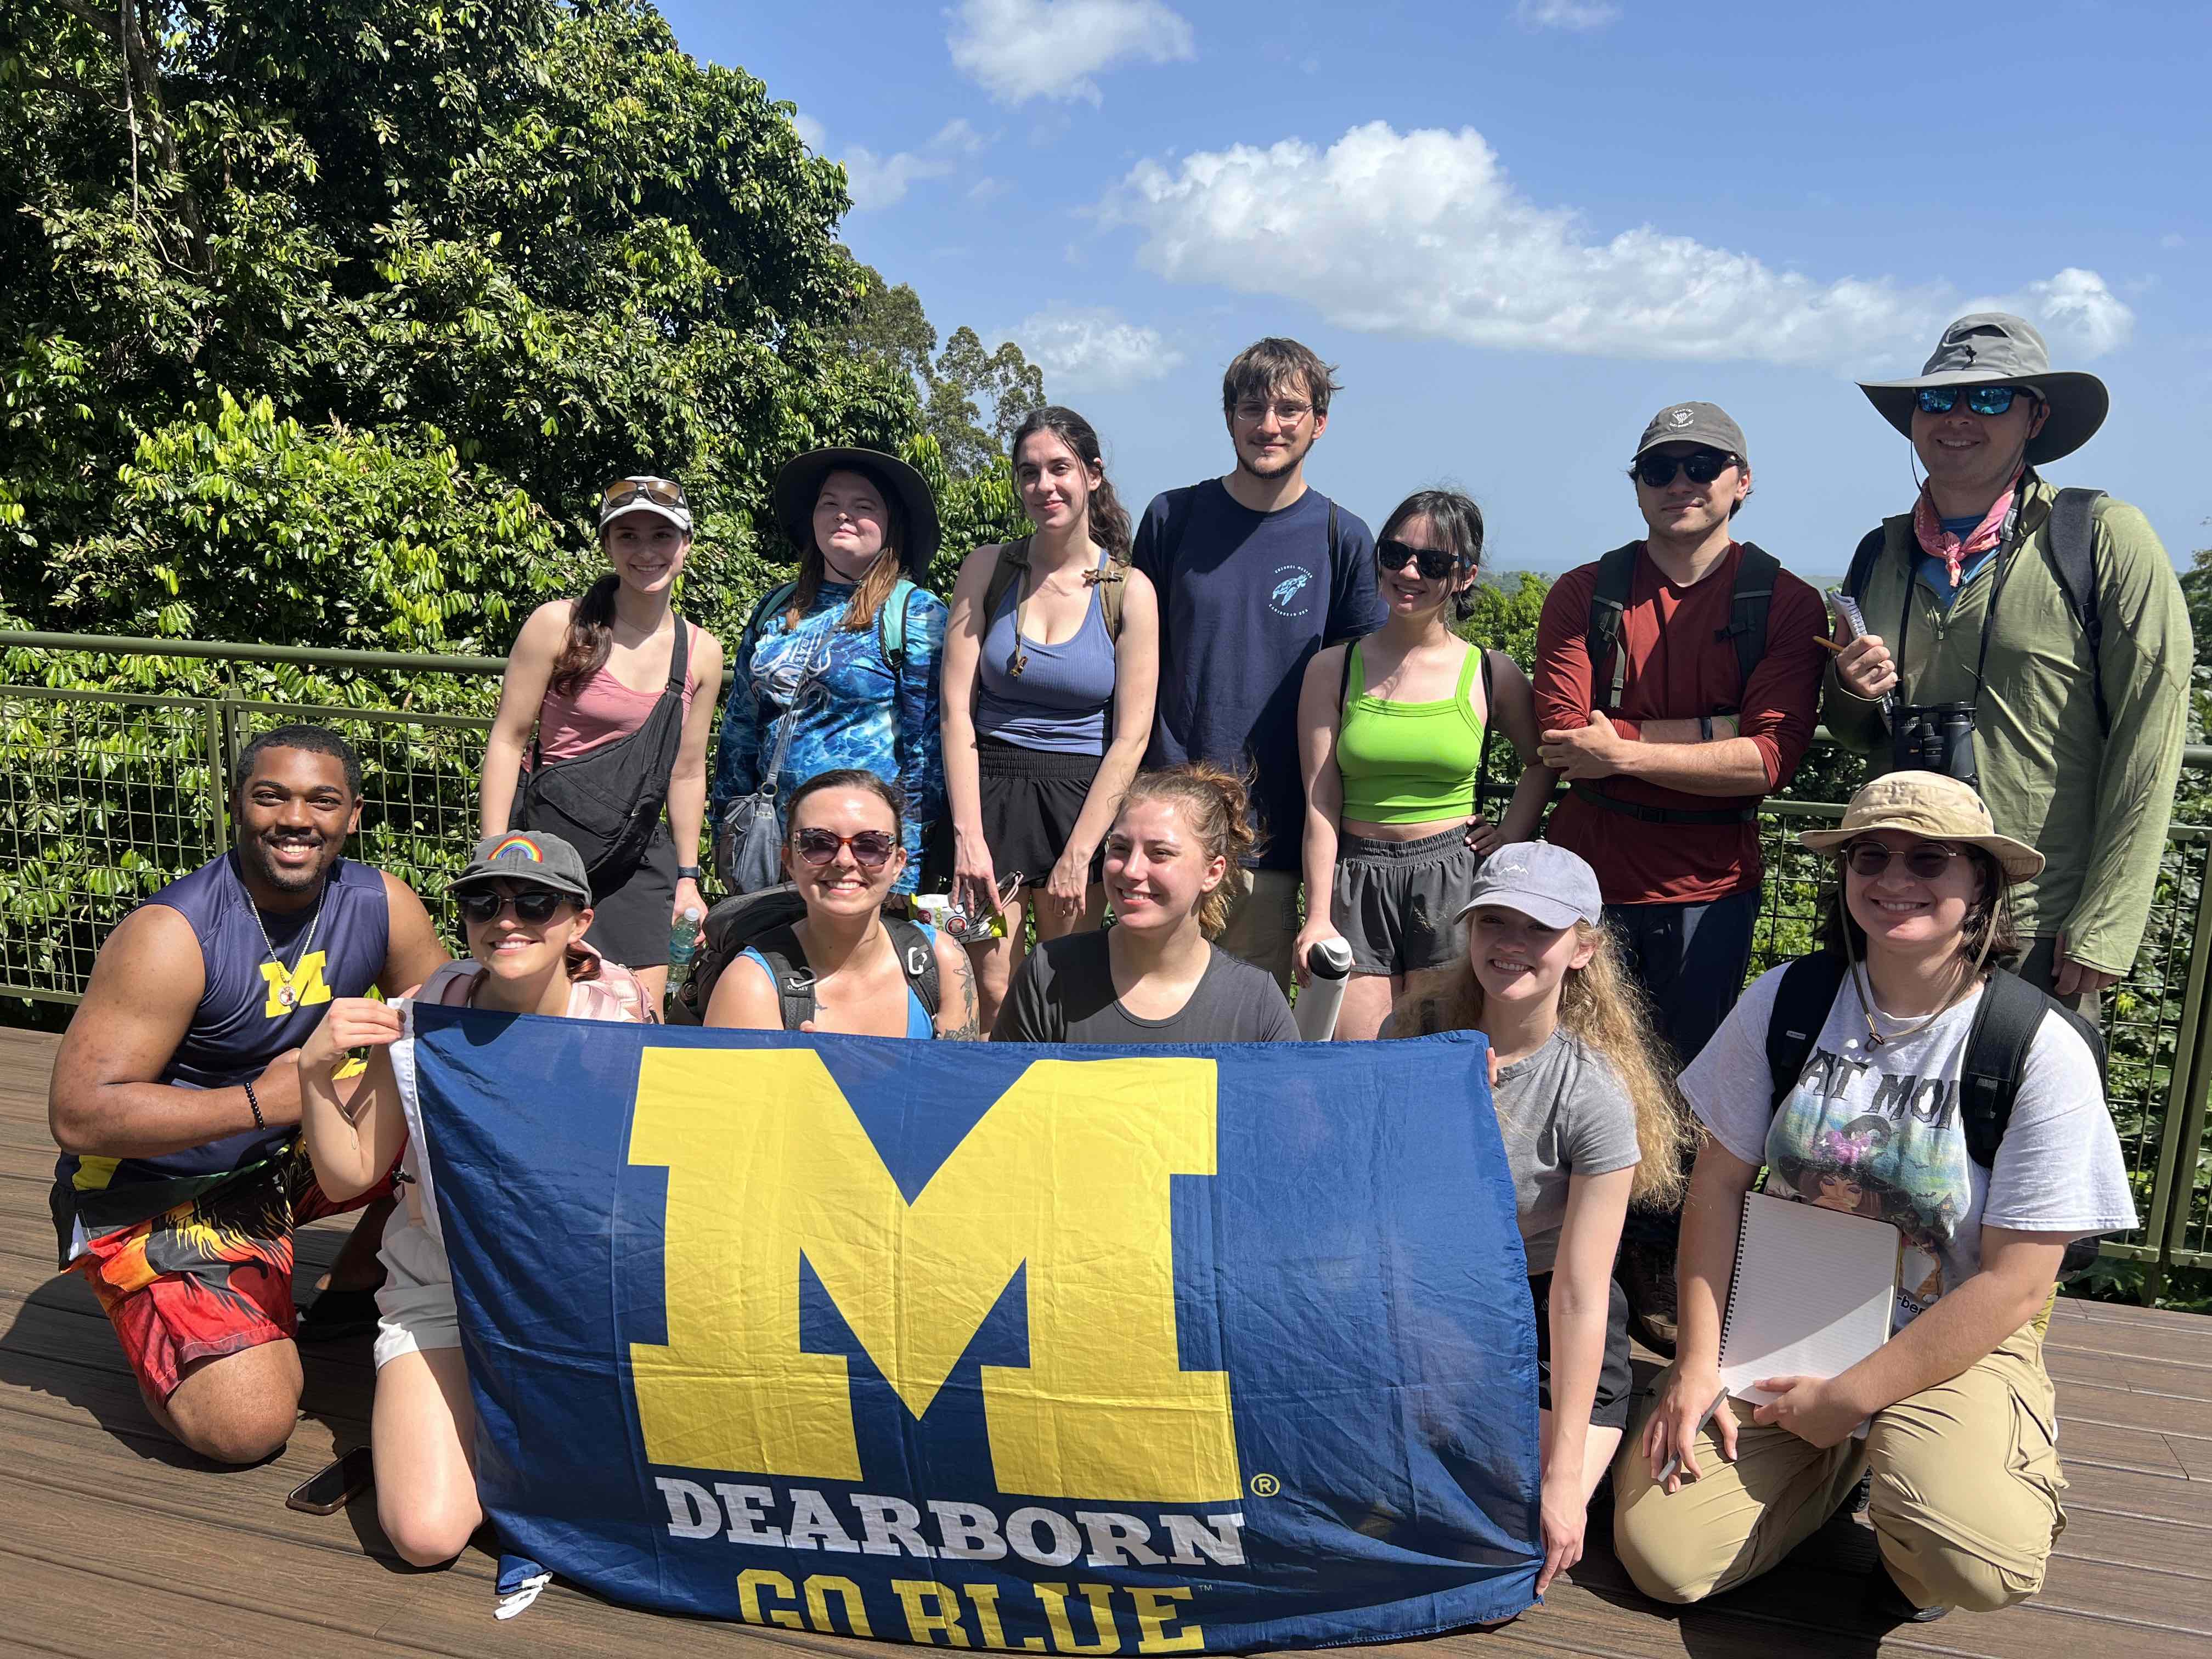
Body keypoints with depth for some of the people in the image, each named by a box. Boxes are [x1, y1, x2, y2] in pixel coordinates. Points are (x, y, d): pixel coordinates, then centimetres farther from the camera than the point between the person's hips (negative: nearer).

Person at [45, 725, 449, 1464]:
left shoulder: (381, 905, -8)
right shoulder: (170, 936, -24)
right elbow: (79, 1116, -25)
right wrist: (260, 1103, -30)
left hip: (291, 1153, 6)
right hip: (154, 1194, -6)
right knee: (248, 1426, -21)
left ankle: (351, 1291, 11)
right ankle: (167, 1313, 12)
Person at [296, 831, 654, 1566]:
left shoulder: (619, 1015, -10)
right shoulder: (420, 1022, -9)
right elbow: (348, 1176, -1)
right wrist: (316, 1068, -16)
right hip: (444, 1292, 0)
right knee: (427, 1533, -15)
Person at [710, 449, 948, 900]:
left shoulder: (917, 614, -2)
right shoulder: (775, 611, 14)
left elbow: (927, 742, -6)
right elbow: (740, 727, 19)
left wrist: (907, 842, -10)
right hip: (772, 838, 5)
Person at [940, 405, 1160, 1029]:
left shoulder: (1129, 591, -1)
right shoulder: (988, 569, 3)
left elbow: (1131, 737, -4)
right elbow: (956, 708, -2)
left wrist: (1079, 854, -9)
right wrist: (968, 833, -10)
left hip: (1081, 797, 0)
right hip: (989, 791, 1)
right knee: (989, 993, -2)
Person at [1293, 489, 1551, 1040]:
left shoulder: (1491, 674, 3)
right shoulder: (1333, 669, 3)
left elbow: (1544, 762, 19)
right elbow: (1320, 802, -1)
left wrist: (1512, 834, 4)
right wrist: (1318, 917, -6)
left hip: (1454, 877, 0)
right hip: (1356, 880, 1)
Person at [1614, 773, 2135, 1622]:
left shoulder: (2043, 1049, -14)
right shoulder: (1785, 1002, -6)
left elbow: (2012, 1288, -12)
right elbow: (1718, 1185, 0)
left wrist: (1850, 1398, -13)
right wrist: (1698, 1364, -7)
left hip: (1956, 1345, -2)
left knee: (1974, 1562, -31)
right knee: (1661, 1555, -11)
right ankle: (1839, 1459, 17)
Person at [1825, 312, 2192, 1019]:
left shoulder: (2106, 538, -7)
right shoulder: (1881, 554, 8)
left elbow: (2147, 746, -10)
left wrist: (2102, 927, -12)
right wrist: (1852, 693, -4)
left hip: (2041, 934, -4)